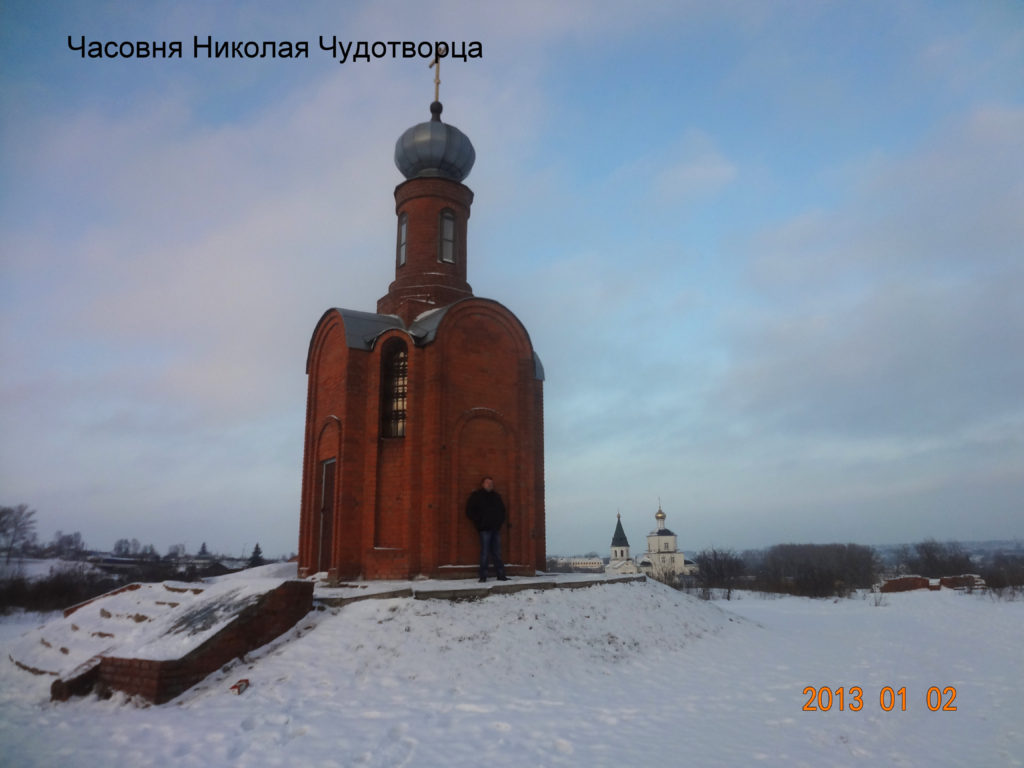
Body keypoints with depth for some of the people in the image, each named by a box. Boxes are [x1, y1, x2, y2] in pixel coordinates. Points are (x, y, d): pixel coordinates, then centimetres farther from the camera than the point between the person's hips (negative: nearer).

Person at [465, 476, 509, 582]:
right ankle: (483, 576, -2)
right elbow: (469, 511, -2)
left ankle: (501, 575, 8)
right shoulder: (476, 496, 2)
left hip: (496, 529, 5)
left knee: (497, 553, 6)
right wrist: (479, 522, -7)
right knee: (485, 553, -6)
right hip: (485, 529, -5)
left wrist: (500, 521, 10)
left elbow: (502, 510, 25)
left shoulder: (496, 496, 17)